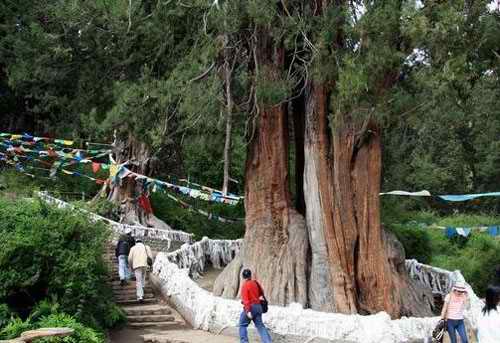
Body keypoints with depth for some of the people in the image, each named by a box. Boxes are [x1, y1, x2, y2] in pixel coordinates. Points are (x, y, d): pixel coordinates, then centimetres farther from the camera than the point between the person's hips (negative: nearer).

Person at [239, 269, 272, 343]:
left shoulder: (245, 285, -11)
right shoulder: (255, 283, 9)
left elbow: (245, 299, -18)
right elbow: (261, 292, 26)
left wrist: (248, 311, -23)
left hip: (250, 307, -6)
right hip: (258, 306, 6)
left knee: (242, 325, 8)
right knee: (260, 325, 7)